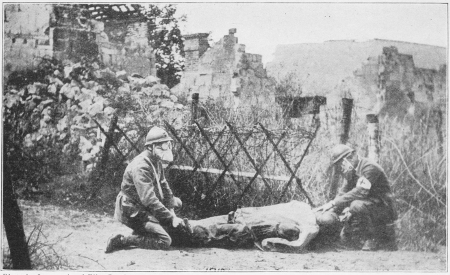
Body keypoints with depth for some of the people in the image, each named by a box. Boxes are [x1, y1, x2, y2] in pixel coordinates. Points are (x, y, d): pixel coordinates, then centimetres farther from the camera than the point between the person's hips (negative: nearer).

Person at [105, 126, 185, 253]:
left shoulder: (156, 162, 6)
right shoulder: (141, 166, -25)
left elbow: (164, 188, 9)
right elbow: (149, 200, -31)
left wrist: (171, 212, -4)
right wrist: (171, 218, -27)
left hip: (143, 206, 10)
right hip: (132, 212, -10)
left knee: (177, 202, 14)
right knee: (164, 241, -19)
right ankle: (122, 241, -14)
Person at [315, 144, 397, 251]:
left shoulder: (369, 167, -19)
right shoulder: (352, 172, 10)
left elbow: (360, 191, -31)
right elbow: (343, 193, 6)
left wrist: (333, 203, -31)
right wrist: (332, 211, -12)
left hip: (384, 209, -9)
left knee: (357, 205, -35)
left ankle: (373, 238, -15)